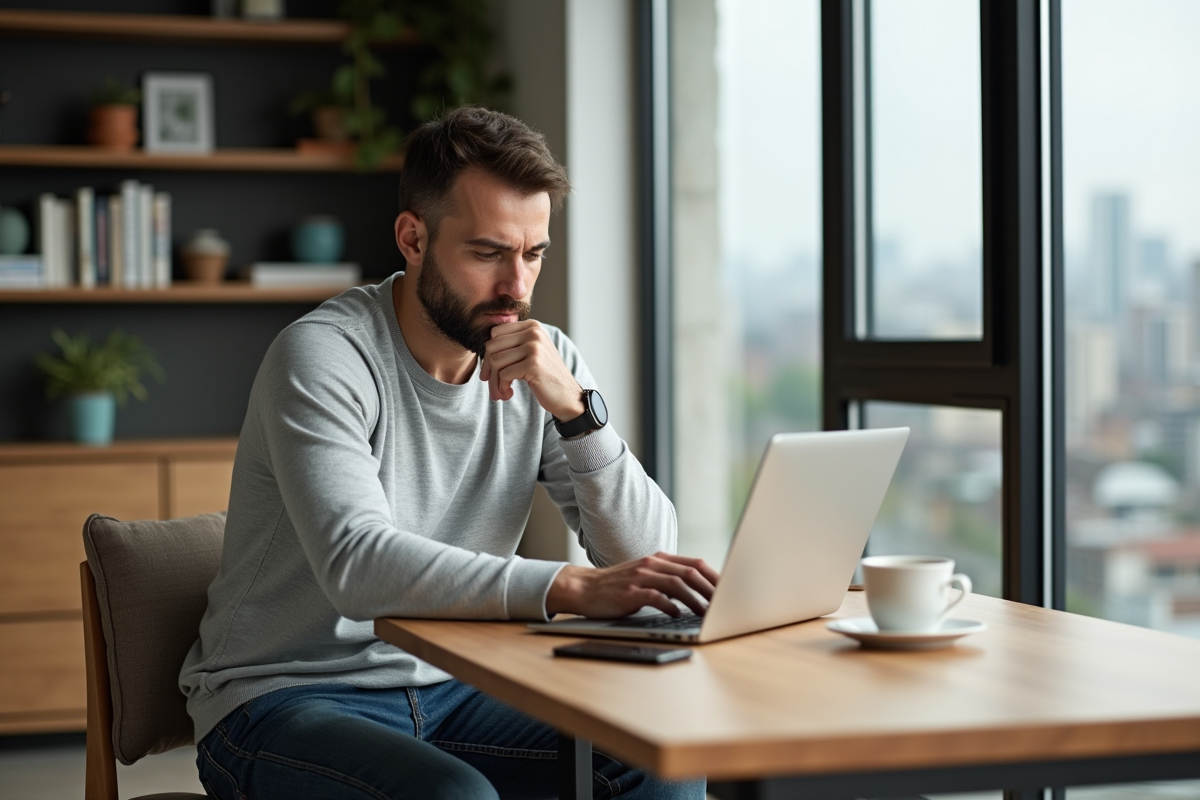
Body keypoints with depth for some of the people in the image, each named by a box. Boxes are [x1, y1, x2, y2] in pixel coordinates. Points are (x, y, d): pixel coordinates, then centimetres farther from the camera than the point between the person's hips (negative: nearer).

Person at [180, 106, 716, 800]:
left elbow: (646, 557, -5)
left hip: (448, 690, 5)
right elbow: (357, 567, -32)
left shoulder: (546, 362, 0)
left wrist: (574, 408, -20)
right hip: (285, 698, -5)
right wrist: (572, 588, -42)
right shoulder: (323, 353, -17)